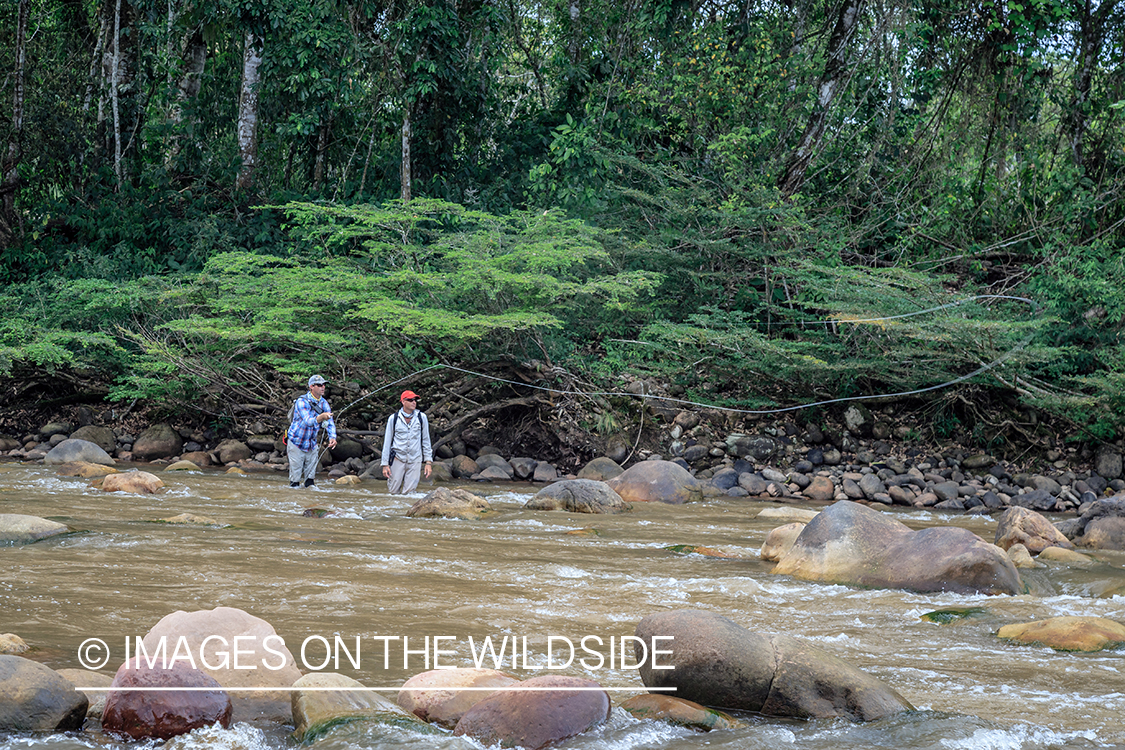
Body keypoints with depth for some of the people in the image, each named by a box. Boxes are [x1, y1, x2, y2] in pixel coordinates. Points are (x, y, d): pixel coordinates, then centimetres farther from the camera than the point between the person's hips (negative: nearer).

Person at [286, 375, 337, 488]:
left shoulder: (324, 403, -3)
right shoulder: (302, 402, -22)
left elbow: (330, 423, -7)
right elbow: (308, 421, -35)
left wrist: (332, 437, -27)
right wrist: (321, 417, -56)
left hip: (311, 444, 5)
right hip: (296, 443, -5)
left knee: (310, 473, 12)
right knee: (295, 474, 0)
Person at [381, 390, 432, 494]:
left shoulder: (422, 417, 1)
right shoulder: (393, 418, -1)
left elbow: (426, 440, 8)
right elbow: (387, 442, 4)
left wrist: (428, 462, 4)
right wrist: (385, 464, 1)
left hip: (415, 460, 0)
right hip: (398, 459, 0)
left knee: (409, 493, -6)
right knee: (393, 492, 4)